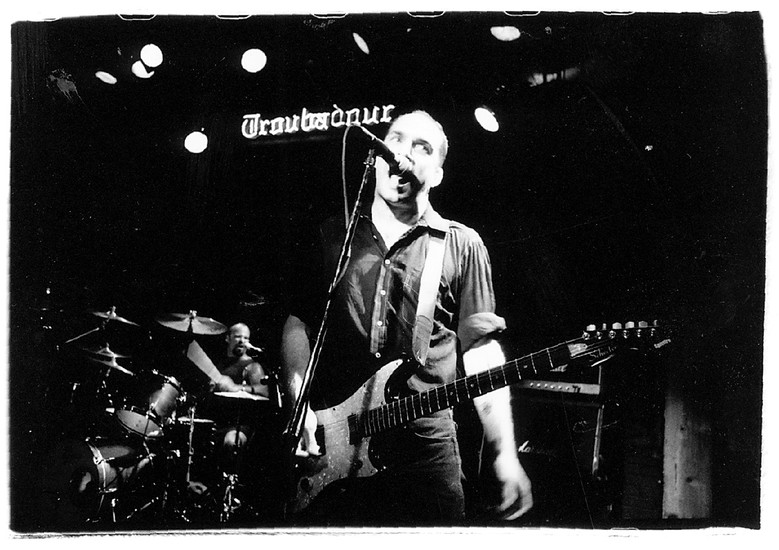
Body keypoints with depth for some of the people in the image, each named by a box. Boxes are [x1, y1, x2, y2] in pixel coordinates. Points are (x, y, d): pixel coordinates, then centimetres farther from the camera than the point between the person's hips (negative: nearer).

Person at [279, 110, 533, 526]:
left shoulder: (462, 246, 5)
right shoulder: (333, 234, 11)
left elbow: (481, 347, 0)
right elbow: (299, 321, 11)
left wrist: (504, 453, -8)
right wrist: (299, 405, -3)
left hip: (424, 448, -1)